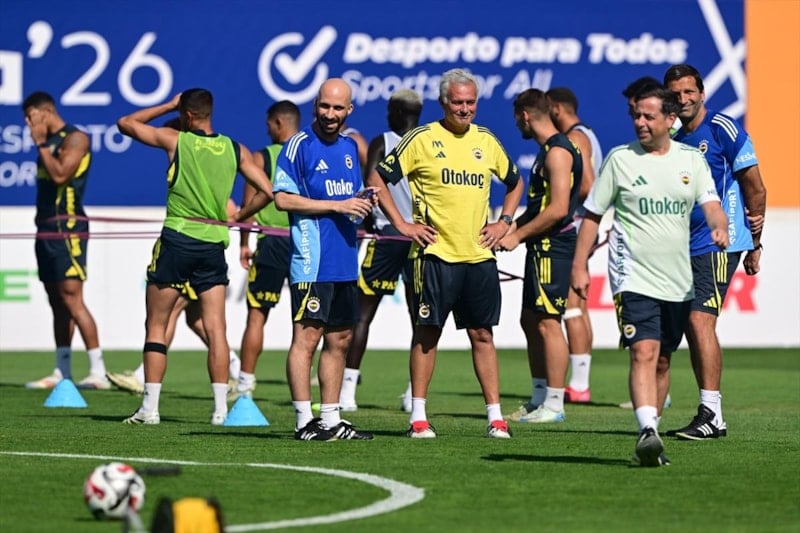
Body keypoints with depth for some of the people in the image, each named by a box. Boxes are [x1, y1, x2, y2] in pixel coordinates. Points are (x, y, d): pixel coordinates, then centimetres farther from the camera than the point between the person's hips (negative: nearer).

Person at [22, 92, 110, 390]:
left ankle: (98, 371, -15)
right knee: (57, 303, 9)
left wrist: (42, 145, -13)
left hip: (68, 228, -9)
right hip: (47, 228, 9)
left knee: (71, 299, -14)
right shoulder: (49, 141, 18)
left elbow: (60, 174, -21)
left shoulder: (75, 139, -9)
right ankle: (61, 372, 11)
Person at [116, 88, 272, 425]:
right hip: (214, 243, 3)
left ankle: (150, 407, 1)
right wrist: (238, 217, 15)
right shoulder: (234, 150, 6)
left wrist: (168, 106, 16)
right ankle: (220, 407, -3)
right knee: (215, 328, 2)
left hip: (177, 238, -3)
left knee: (156, 326, 5)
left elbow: (125, 123, 10)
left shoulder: (176, 141, -2)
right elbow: (267, 191, 3)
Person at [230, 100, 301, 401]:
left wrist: (244, 243, 6)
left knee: (256, 314, 4)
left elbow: (249, 204, -2)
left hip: (272, 243, -2)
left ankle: (246, 384, 4)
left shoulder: (262, 158, -1)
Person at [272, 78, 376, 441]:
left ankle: (330, 419, 16)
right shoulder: (299, 145, -6)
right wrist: (336, 205, -16)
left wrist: (362, 203, 1)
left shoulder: (350, 147, 15)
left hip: (345, 262, 8)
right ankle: (305, 422, -7)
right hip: (312, 263, -8)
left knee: (339, 339, 10)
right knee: (307, 336, -8)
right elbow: (283, 198, -13)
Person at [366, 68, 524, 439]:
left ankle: (495, 415, 7)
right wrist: (401, 223, -6)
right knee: (427, 332, 0)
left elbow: (515, 183, 27)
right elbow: (377, 178, -3)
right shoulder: (422, 139, -3)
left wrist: (504, 222, 13)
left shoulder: (486, 141, 11)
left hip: (479, 255, 4)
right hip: (436, 252, -4)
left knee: (482, 333, 5)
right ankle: (418, 417, 6)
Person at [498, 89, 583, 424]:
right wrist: (511, 226, 14)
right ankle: (539, 399, 20)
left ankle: (554, 405, -7)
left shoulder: (557, 151, -15)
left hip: (552, 247, -11)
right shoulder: (548, 150, 17)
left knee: (547, 323, -9)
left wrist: (518, 236, -16)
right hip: (542, 247, 11)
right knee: (530, 321, 14)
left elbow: (558, 208, -22)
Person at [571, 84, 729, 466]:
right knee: (644, 353, -20)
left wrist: (719, 228, -25)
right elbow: (592, 215, 5)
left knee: (662, 361, 10)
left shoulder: (691, 160, 7)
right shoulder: (620, 159, 0)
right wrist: (579, 266, 1)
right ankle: (648, 432, -31)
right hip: (634, 278, -4)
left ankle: (649, 441, 20)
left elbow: (711, 204, -2)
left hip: (678, 282, 4)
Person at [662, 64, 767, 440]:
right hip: (685, 248, 8)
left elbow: (755, 188, -5)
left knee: (700, 321, -16)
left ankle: (710, 414, -16)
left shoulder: (724, 129, -7)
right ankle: (711, 417, 10)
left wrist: (754, 243, -2)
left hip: (719, 244, -8)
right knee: (691, 328, 5)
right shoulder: (676, 139, 14)